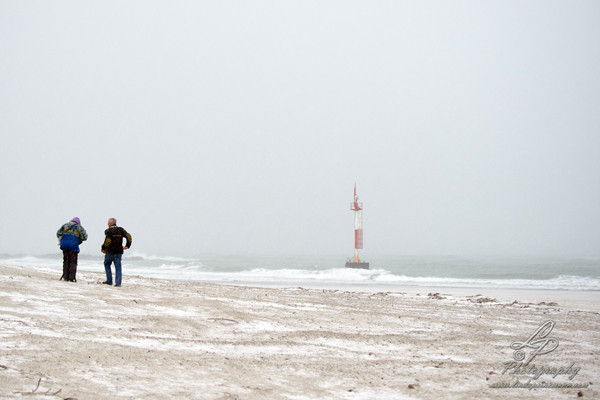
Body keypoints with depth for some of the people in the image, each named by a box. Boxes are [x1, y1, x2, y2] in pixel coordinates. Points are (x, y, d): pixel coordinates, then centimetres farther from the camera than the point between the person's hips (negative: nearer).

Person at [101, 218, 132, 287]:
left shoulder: (108, 231, -8)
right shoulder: (121, 230, 7)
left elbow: (107, 240, -20)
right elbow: (128, 236, -2)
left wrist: (103, 248, -7)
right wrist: (127, 245, 4)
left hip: (110, 252, -4)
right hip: (119, 251, 4)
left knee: (107, 265, 15)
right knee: (118, 267, 5)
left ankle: (109, 281, 12)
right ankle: (118, 282, -2)